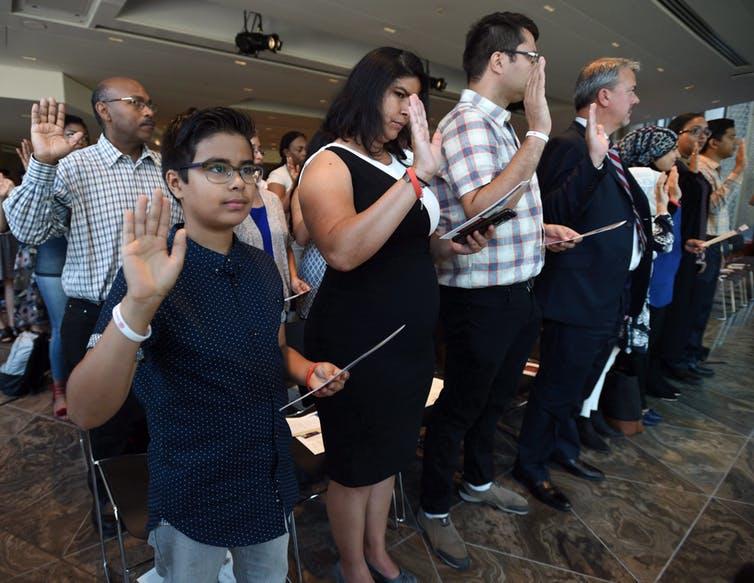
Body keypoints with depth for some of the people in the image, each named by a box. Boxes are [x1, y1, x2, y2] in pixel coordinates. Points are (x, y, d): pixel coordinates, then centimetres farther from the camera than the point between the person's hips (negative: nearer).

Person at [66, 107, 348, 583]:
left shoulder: (263, 266, -2)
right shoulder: (152, 277, -20)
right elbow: (88, 412, -29)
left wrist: (309, 371, -8)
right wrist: (138, 304, -43)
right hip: (195, 501, -5)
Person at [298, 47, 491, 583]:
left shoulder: (403, 162, 10)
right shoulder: (330, 164, -13)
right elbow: (343, 251, -33)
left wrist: (453, 244, 1)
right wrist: (418, 176, -31)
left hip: (411, 337, 8)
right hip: (356, 342, -7)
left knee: (388, 453, 22)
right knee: (356, 464, 12)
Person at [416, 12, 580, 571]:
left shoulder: (498, 125, 13)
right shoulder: (467, 123, -17)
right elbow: (481, 210, -32)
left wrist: (541, 228, 9)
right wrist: (538, 131, -26)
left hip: (517, 293, 10)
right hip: (482, 299, -9)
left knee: (495, 398, 24)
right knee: (459, 407, 7)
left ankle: (479, 480, 47)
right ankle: (435, 510, 29)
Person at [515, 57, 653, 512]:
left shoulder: (608, 153, 14)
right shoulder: (570, 146, -16)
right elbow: (548, 215, -28)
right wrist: (592, 162, -35)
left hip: (612, 297, 10)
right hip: (580, 299, -10)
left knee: (580, 384, 24)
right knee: (557, 389, 6)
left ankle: (564, 448, 45)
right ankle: (531, 466, 27)